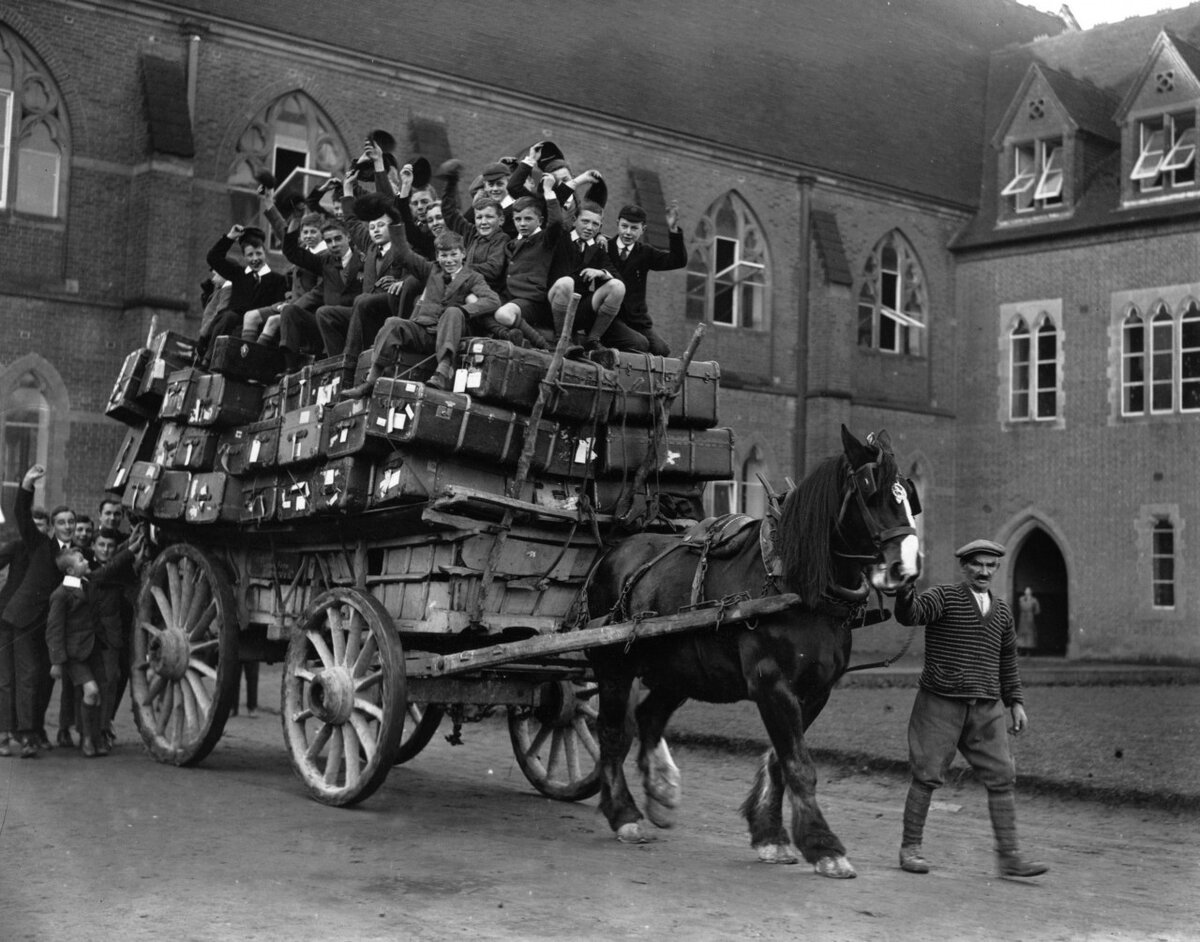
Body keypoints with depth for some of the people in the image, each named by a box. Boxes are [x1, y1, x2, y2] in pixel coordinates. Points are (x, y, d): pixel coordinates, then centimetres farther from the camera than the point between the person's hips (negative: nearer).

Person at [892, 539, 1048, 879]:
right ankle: (910, 848, 12)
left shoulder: (1002, 612, 14)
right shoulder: (944, 597, -4)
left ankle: (1008, 855, 4)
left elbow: (1007, 661, 23)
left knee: (1001, 778, -1)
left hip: (987, 709, 5)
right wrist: (904, 587, -43)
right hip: (939, 702, -5)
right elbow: (909, 615, -23)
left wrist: (1015, 702, 17)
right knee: (927, 776, 0)